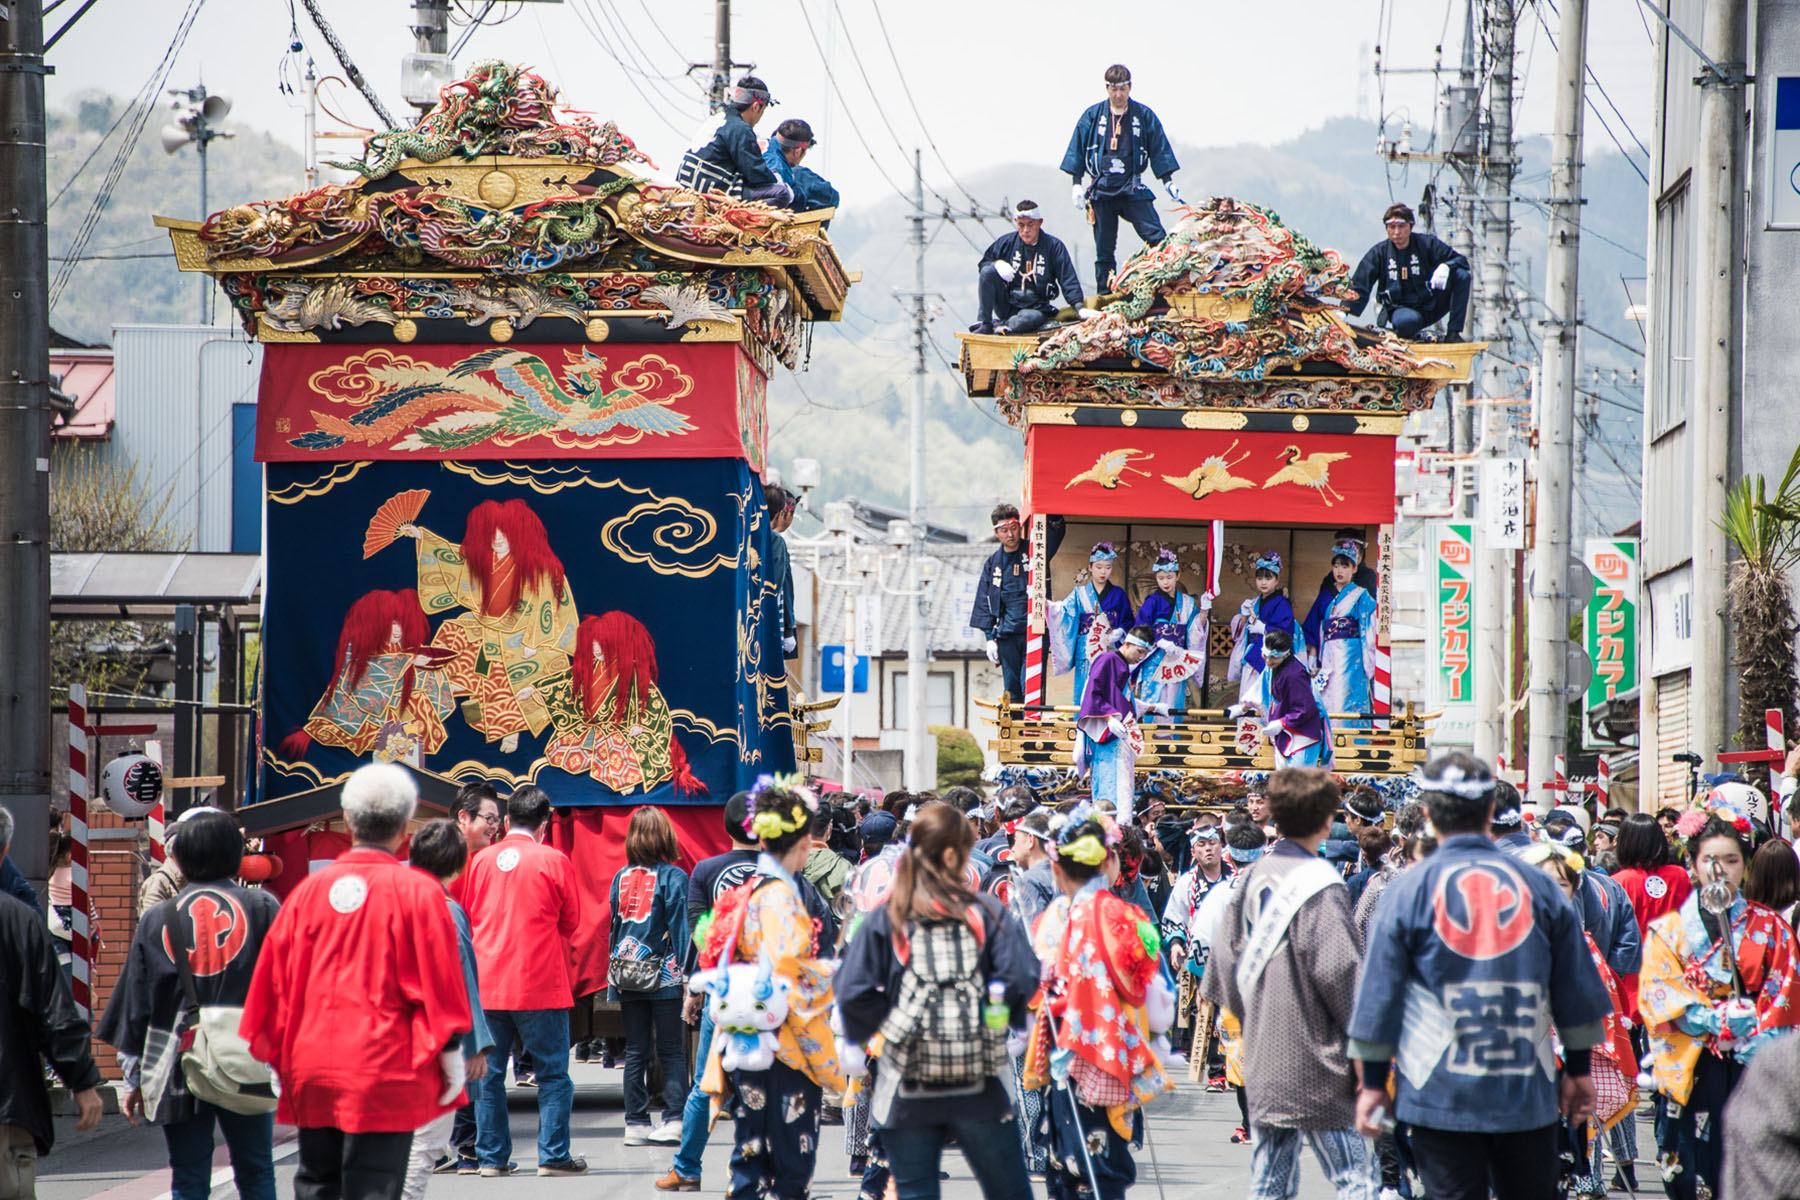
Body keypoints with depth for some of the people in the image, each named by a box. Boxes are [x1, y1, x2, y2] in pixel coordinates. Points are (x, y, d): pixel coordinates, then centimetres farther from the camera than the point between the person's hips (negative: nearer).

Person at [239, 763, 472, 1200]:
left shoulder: (311, 889, 3)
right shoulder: (417, 892, -7)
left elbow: (275, 976, 8)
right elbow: (440, 984, -6)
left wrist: (279, 1057, 17)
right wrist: (452, 1057, 2)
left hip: (313, 1074, 4)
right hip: (384, 1073, -4)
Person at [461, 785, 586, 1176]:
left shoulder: (481, 860, 3)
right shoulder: (553, 860, -6)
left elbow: (469, 916, 14)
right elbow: (571, 922, 4)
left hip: (488, 983, 4)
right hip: (540, 981, -3)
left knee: (489, 1073, 10)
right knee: (552, 1072, 4)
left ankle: (491, 1156, 11)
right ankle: (553, 1155, 2)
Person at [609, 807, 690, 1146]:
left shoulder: (621, 878, 6)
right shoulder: (674, 877, -6)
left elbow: (614, 927, 10)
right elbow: (680, 928, -8)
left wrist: (614, 980, 15)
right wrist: (687, 975, -5)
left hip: (627, 976, 4)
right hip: (662, 977, -4)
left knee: (635, 1052, 8)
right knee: (671, 1051, 2)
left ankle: (636, 1122, 7)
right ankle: (674, 1119, -6)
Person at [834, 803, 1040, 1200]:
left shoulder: (884, 921, -1)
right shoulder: (986, 914, -3)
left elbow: (853, 993, -11)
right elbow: (1022, 978, -14)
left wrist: (887, 1023, 6)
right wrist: (999, 1017, 4)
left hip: (907, 1093, 1)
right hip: (978, 1092, 0)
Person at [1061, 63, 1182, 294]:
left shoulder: (1144, 116, 4)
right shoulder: (1092, 117, 5)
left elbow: (1159, 149, 10)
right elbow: (1077, 149, 9)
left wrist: (1168, 181, 6)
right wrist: (1076, 183, 3)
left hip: (1133, 188, -1)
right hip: (1101, 189, 1)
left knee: (1157, 238, -14)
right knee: (1104, 248, 5)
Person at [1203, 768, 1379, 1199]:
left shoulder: (1254, 877, 9)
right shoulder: (1320, 885, -13)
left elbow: (1225, 955, 13)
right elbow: (1336, 969, -19)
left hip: (1265, 1053, 7)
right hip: (1315, 1063, -7)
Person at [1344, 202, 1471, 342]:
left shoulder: (1426, 243, 0)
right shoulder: (1378, 253, 0)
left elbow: (1460, 260, -1)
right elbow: (1358, 288, -2)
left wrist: (1445, 267, -25)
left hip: (1431, 306, 2)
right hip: (1400, 308, -2)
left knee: (1462, 276, -20)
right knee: (1406, 322, -41)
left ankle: (1453, 333, -18)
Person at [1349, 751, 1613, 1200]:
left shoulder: (1407, 891, -5)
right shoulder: (1538, 886, 3)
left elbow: (1379, 995, -2)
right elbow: (1577, 991, 9)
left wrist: (1372, 1082, 7)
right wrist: (1579, 1070, 20)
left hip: (1440, 1093, -2)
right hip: (1529, 1092, 2)